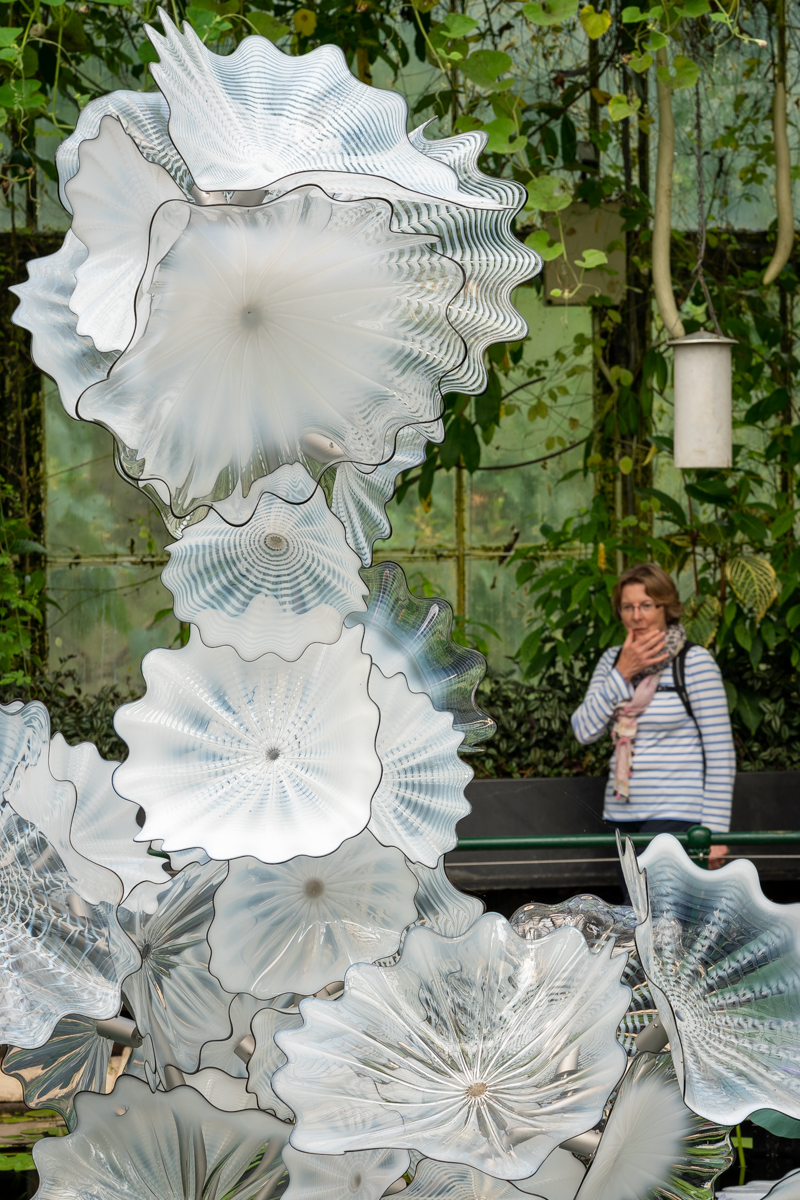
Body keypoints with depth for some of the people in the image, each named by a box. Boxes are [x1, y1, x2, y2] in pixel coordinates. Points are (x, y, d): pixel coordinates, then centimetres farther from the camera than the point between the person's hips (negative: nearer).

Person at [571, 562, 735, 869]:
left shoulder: (694, 662, -6)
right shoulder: (614, 660, 12)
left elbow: (720, 752, -8)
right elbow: (585, 731, 2)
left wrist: (714, 831, -12)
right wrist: (623, 674, -7)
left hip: (675, 817, -6)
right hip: (623, 816, 6)